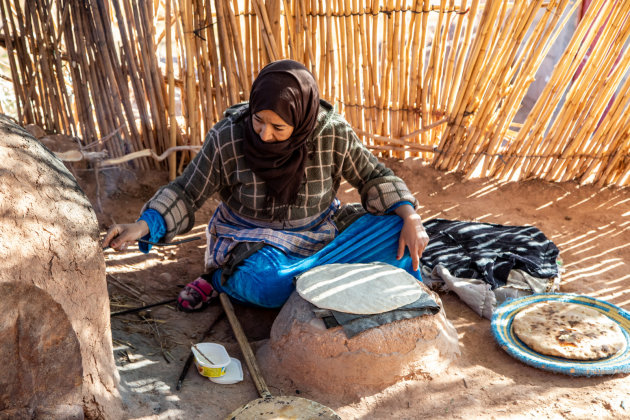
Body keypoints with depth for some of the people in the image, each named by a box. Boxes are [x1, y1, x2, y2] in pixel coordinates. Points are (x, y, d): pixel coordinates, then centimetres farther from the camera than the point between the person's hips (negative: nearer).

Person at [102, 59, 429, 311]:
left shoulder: (333, 133, -17)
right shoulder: (227, 139, -19)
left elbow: (373, 176, -5)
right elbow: (186, 192, -10)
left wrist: (410, 218, -19)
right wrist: (144, 225, -26)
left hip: (320, 233, 4)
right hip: (253, 239, -4)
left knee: (395, 231, -19)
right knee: (271, 287, -38)